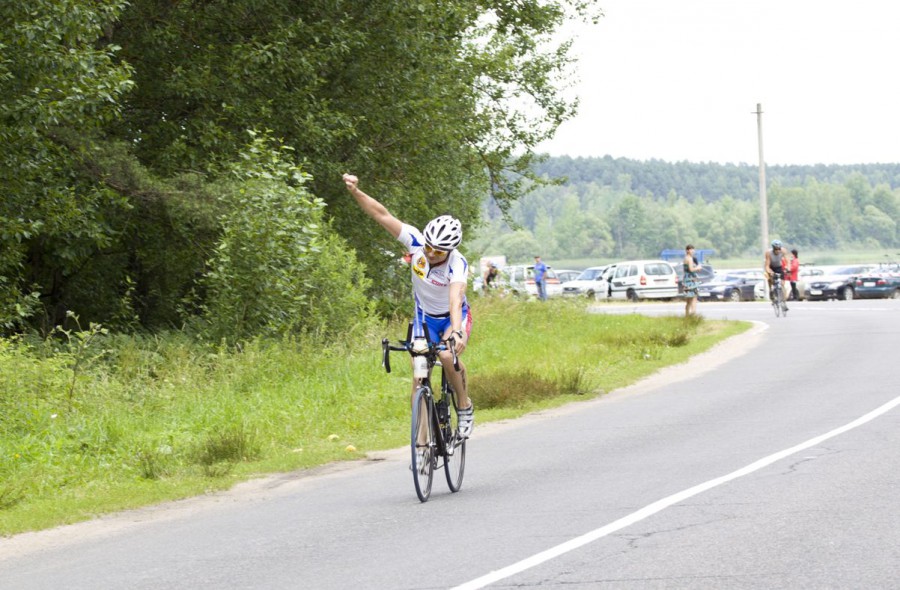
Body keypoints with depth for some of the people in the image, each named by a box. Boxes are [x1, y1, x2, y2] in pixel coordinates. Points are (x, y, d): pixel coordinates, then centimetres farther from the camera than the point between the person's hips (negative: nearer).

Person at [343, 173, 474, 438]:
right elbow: (382, 215, -27)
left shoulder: (458, 264, -34)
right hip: (425, 316, 4)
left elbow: (455, 297, -50)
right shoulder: (416, 241, -24)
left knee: (448, 356, -30)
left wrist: (457, 330, -67)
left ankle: (465, 407, -7)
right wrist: (355, 192, -39)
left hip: (455, 316, -4)